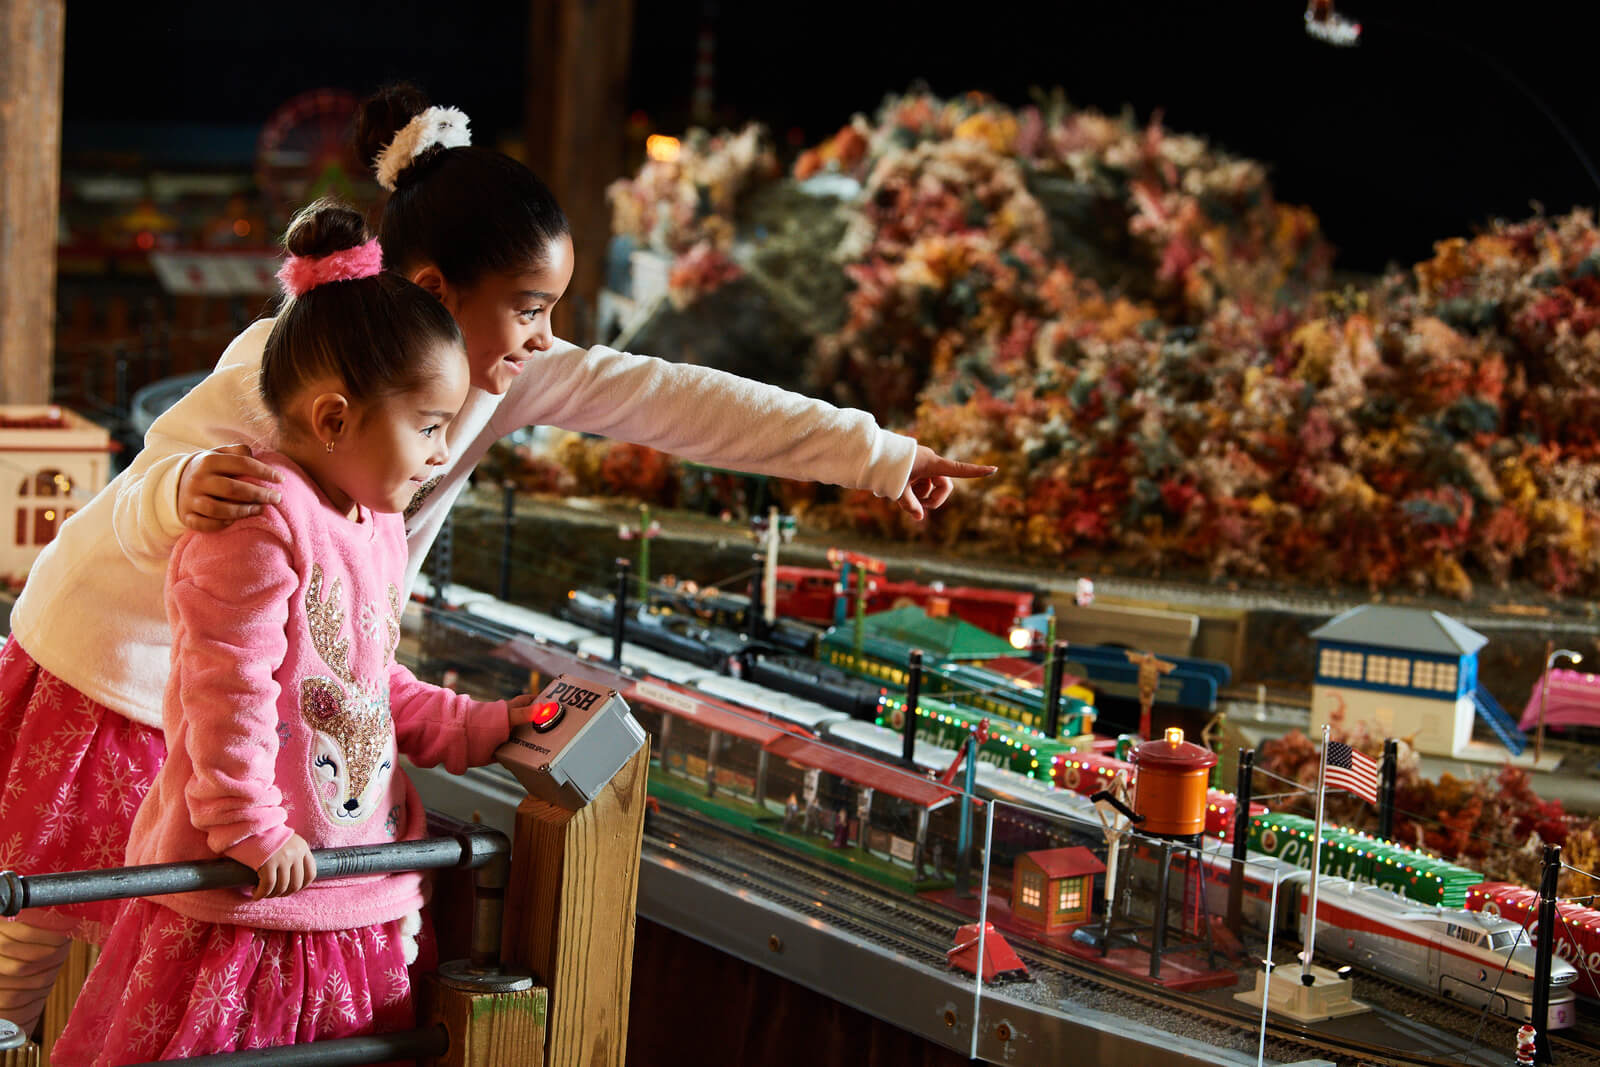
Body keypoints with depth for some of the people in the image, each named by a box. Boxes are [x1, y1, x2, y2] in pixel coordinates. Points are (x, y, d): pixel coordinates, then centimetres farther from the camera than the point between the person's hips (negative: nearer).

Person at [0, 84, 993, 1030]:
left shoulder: (511, 373, -12)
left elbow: (672, 401, -15)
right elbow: (141, 501, -27)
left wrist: (881, 457, -17)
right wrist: (185, 492, -53)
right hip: (126, 658, -5)